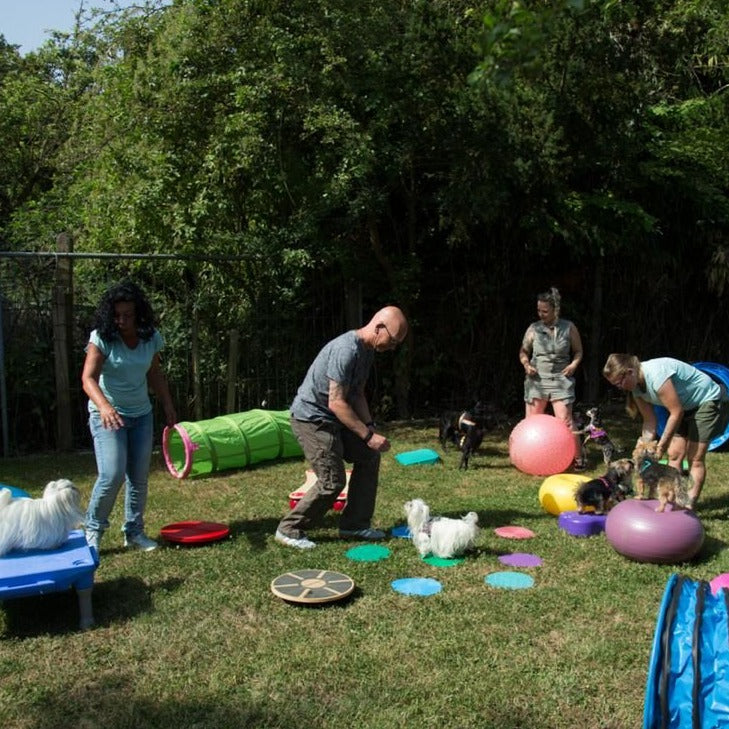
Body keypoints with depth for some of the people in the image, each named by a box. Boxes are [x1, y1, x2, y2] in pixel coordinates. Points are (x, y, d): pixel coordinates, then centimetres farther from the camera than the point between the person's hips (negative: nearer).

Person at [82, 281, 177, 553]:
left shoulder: (151, 337, -3)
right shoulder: (102, 338, -17)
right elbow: (88, 378, -26)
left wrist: (168, 407, 7)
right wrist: (104, 406, -43)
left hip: (141, 415, 5)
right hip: (108, 415, -4)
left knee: (139, 477, 7)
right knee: (112, 475, -15)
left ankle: (134, 532, 23)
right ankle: (93, 529, 9)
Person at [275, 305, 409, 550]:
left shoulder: (367, 350, 5)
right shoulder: (346, 350, -27)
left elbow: (357, 394, 10)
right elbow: (336, 403, -27)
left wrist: (370, 427, -2)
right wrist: (368, 435, -25)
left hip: (332, 419, 10)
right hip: (311, 418, -10)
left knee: (368, 456, 10)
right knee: (332, 481, -10)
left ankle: (354, 525, 18)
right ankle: (289, 530, 6)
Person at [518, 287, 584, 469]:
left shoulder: (569, 328, -1)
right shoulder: (533, 328, 1)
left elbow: (578, 351, 10)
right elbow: (523, 351, 10)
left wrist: (574, 364, -8)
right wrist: (526, 364, -9)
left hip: (561, 379, -2)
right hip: (537, 379, 2)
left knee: (565, 421, -9)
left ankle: (578, 458, 2)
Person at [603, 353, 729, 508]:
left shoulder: (656, 374, -33)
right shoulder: (636, 386, -7)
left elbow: (676, 412, -28)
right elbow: (649, 421, -2)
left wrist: (662, 445, -23)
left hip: (709, 401, -8)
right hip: (686, 407, 8)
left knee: (695, 458, -8)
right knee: (674, 455, 2)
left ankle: (689, 505, -5)